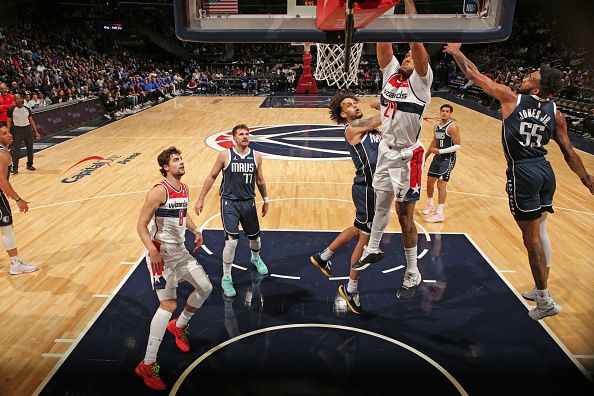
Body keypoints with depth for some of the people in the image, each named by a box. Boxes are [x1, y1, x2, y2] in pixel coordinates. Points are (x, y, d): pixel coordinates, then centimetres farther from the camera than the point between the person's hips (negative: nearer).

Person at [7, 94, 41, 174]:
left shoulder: (27, 109, 5)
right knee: (15, 149, -6)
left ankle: (30, 165, 25)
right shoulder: (11, 110, -5)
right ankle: (15, 167, 0)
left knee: (30, 148, 9)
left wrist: (36, 132, 7)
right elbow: (8, 122, -2)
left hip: (27, 129, 4)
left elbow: (31, 120, 11)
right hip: (17, 129, -4)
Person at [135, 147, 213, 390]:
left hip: (180, 251, 8)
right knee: (168, 305, -13)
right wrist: (152, 249, -31)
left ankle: (178, 326, 37)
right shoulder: (159, 192, -18)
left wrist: (195, 231, 8)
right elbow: (141, 225, -17)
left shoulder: (184, 189, 7)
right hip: (162, 254, -8)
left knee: (205, 287, 12)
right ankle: (147, 365, -2)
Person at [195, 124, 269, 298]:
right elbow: (212, 177, 0)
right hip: (229, 203, -3)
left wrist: (265, 200, 17)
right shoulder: (225, 155, -8)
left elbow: (260, 180, 11)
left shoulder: (256, 156, -1)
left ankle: (256, 258, 53)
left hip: (248, 202, 3)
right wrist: (201, 199, -1)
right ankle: (226, 278, 7)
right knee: (231, 241, -12)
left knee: (254, 237, 18)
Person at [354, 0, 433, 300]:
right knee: (380, 205, 19)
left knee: (404, 215, 1)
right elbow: (384, 41, -1)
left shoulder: (420, 82, -11)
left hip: (407, 156, -6)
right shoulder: (390, 73, 5)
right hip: (386, 151, 6)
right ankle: (373, 250, 39)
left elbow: (416, 41, -23)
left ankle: (413, 274, 17)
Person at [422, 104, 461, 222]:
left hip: (448, 158, -8)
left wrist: (440, 151, -24)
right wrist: (425, 156, 23)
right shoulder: (437, 126, 9)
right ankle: (431, 206, 33)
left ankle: (440, 214, -10)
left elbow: (458, 146, -17)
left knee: (441, 183, -13)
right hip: (438, 156, 8)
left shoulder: (452, 127, -14)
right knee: (429, 181, 13)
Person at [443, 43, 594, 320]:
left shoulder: (512, 99, -6)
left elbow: (475, 75, 0)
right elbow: (569, 152, 7)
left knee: (531, 236, 0)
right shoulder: (555, 113, 6)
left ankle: (545, 302, 9)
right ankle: (541, 289, 31)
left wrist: (456, 52, 13)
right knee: (540, 230, 18)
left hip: (523, 172, -6)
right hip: (545, 170, 6)